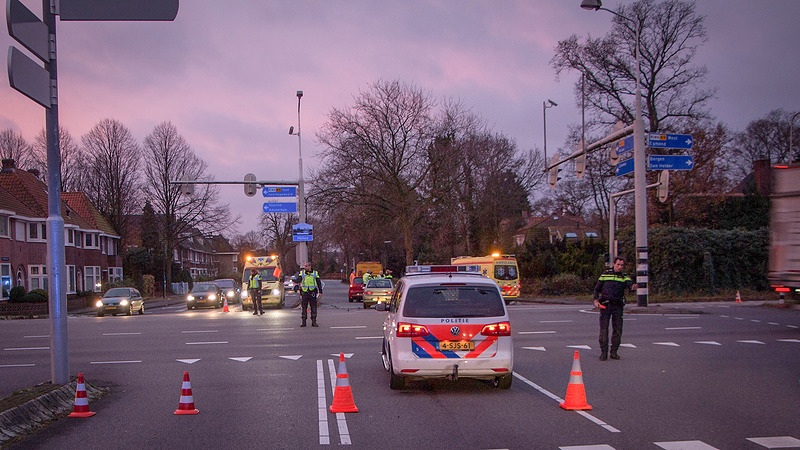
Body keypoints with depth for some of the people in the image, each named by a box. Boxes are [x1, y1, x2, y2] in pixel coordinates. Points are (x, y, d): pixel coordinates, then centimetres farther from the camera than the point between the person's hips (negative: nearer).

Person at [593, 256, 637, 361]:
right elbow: (597, 288, 13)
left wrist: (632, 286, -38)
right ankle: (603, 352, 1)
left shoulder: (624, 277, 8)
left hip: (618, 305, 1)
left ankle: (614, 351, 14)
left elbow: (629, 284, -14)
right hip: (605, 304, -1)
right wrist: (596, 300, 1)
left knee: (618, 329, 2)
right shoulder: (605, 274, 8)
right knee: (604, 329, -5)